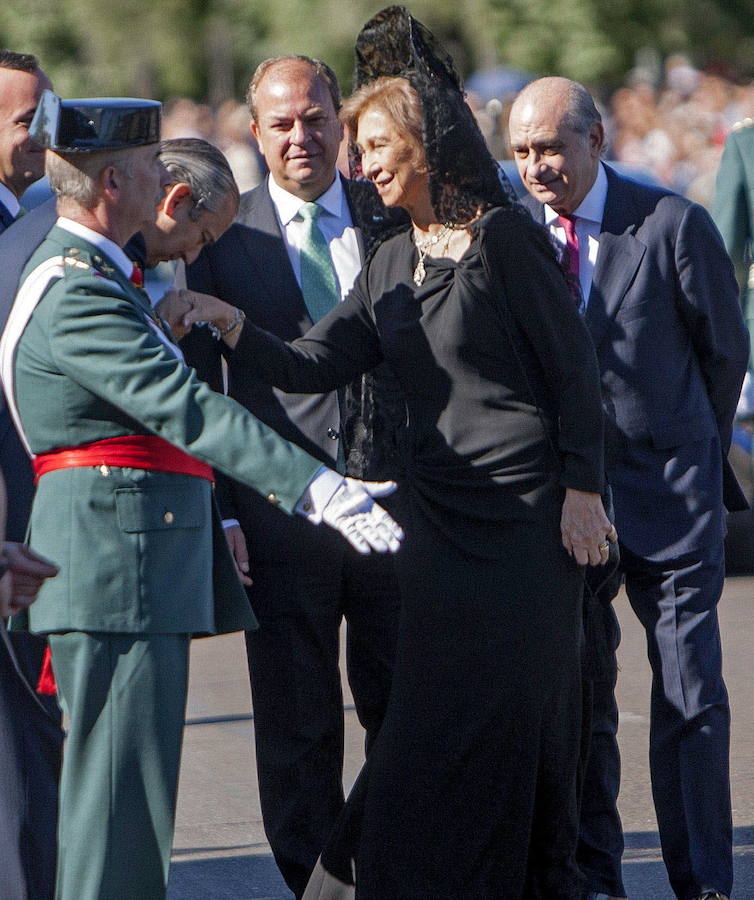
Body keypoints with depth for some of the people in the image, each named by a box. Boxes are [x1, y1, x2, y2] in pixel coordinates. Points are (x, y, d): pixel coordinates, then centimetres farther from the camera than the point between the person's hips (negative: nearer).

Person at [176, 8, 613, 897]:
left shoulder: (503, 235, -9)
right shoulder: (389, 265, 12)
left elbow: (574, 365, -8)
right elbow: (309, 366, 3)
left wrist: (582, 489, -12)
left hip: (522, 514, -7)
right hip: (437, 515, 7)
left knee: (503, 717, -3)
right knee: (428, 718, 8)